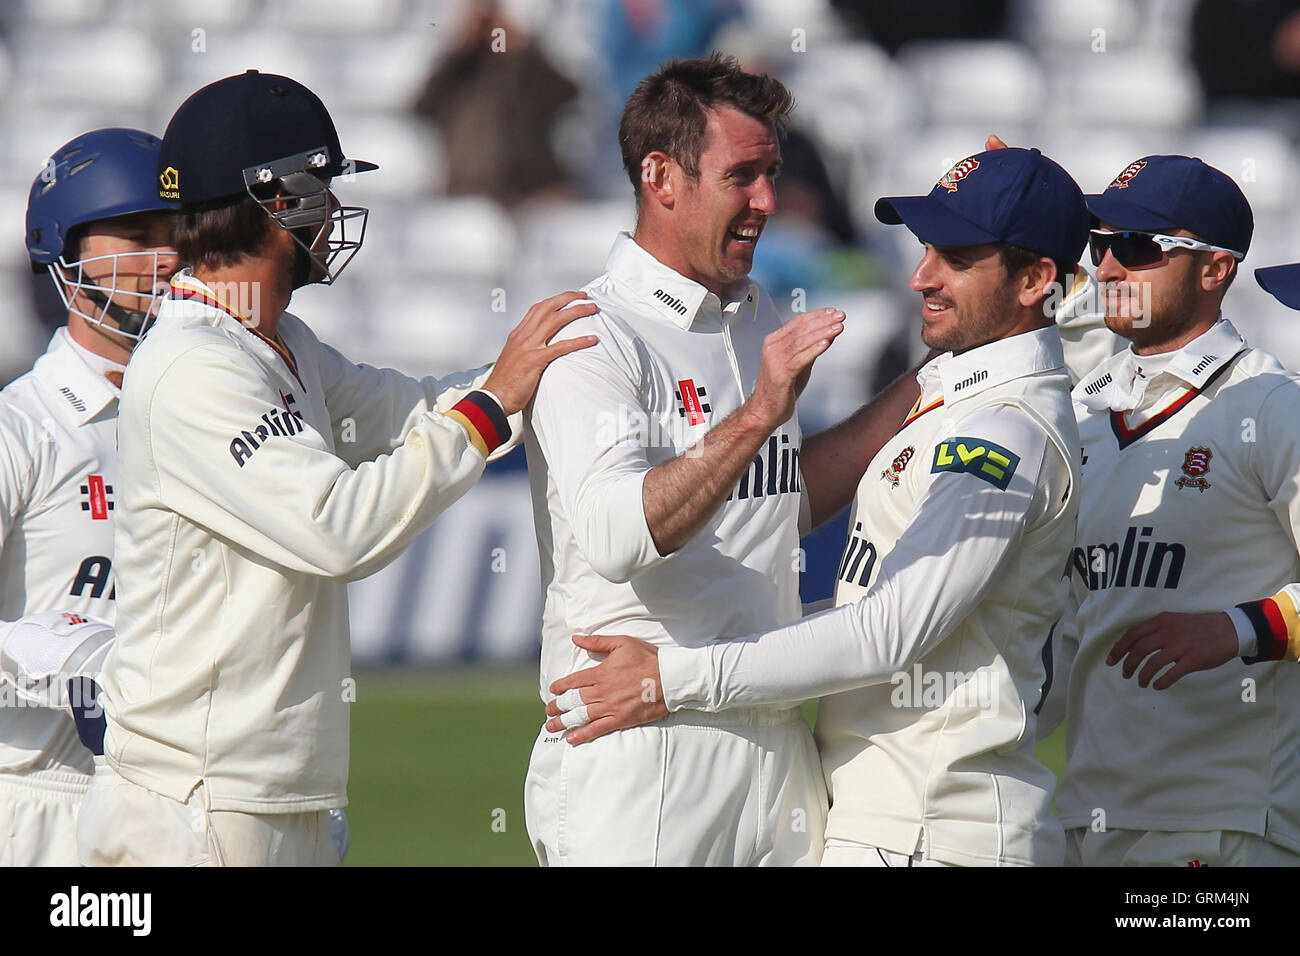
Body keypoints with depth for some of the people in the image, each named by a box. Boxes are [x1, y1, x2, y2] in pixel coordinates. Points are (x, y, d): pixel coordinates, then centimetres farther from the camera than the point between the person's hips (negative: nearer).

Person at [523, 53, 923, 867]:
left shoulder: (757, 320, 16)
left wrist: (927, 382, 21)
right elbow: (616, 538, -26)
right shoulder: (593, 337, -11)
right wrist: (757, 416, -36)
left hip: (778, 751, 7)